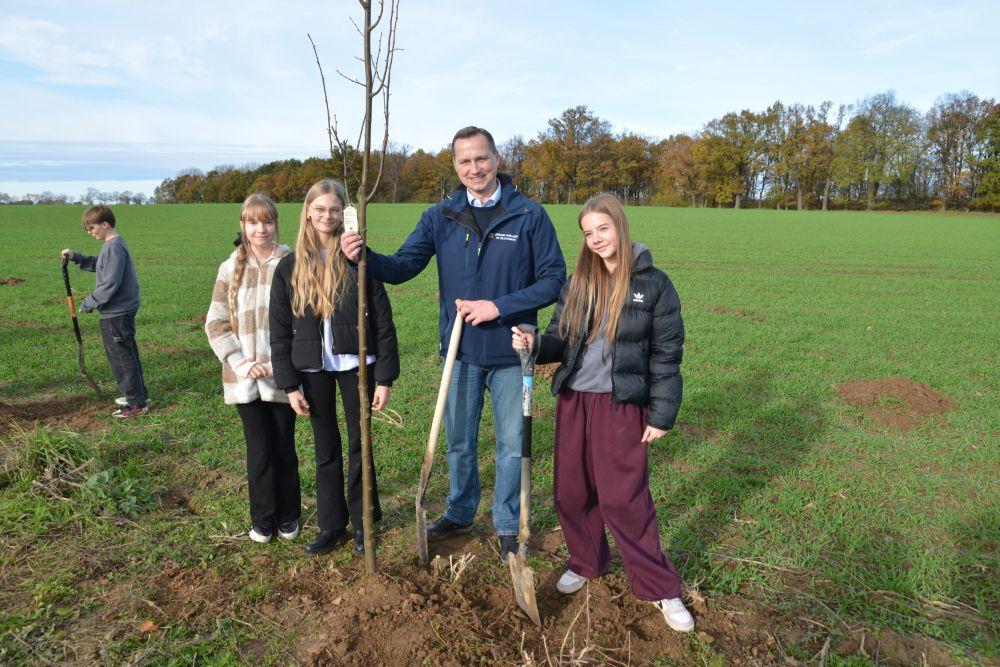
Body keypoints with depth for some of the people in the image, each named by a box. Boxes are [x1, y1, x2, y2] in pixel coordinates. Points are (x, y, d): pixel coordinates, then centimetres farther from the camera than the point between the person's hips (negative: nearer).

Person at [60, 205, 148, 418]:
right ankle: (136, 394, 29)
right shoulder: (113, 245, 12)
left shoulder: (113, 248, -19)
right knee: (125, 354, 18)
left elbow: (110, 284, -22)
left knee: (122, 357, -3)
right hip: (120, 311, 10)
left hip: (116, 314, -10)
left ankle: (137, 403, 3)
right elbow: (97, 264, 25)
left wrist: (88, 304, -12)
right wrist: (75, 257, 11)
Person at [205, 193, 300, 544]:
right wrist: (242, 364, -7)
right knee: (259, 450, 7)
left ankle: (288, 516, 27)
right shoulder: (231, 269, 4)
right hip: (245, 379, 1)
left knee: (284, 447, 10)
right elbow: (216, 323, 3)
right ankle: (262, 519, 25)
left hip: (283, 376, -1)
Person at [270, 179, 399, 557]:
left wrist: (384, 378, -7)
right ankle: (332, 526, 26)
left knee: (360, 445, 8)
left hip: (355, 365, -2)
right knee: (326, 449, 12)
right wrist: (289, 385, 0)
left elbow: (382, 321, -5)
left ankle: (363, 523, 24)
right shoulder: (289, 267, 2)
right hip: (314, 369, 3)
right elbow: (280, 332, 4)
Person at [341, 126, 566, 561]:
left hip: (510, 352, -2)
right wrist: (364, 257, -26)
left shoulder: (529, 216, -7)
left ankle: (508, 526, 31)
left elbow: (553, 279, -9)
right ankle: (460, 513, 40)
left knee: (511, 444, 11)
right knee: (459, 441, 18)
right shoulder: (440, 217, 1)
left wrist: (498, 306, -19)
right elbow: (402, 267, -5)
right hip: (460, 350, 3)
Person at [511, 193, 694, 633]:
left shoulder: (653, 284, -5)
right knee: (571, 492, 12)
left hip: (622, 405, -4)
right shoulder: (579, 281, 6)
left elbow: (667, 355, -4)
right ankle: (586, 563, 36)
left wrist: (662, 415, -7)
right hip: (572, 400, 5)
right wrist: (534, 344, -15)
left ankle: (660, 589, 17)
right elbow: (561, 340, 7)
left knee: (624, 499, -1)